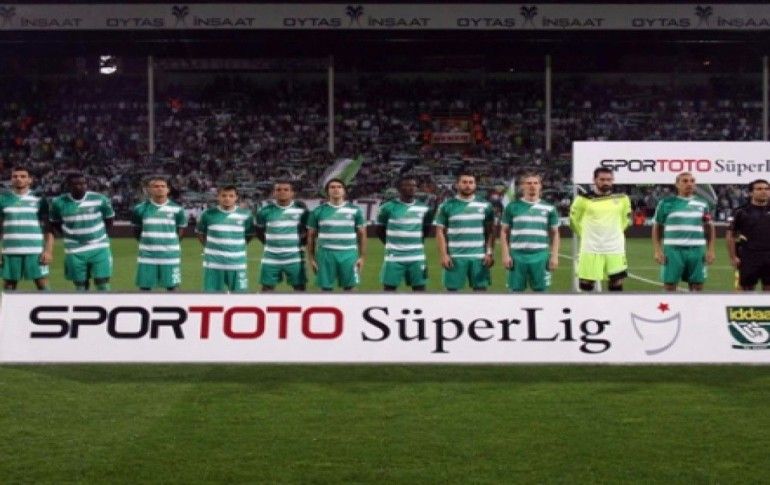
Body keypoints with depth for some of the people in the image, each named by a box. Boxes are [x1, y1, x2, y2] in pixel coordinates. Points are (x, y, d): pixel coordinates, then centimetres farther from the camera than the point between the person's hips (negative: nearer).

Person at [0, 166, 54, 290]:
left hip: (36, 251, -1)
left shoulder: (39, 199, 5)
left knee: (43, 285, -3)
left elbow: (48, 228, 5)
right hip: (11, 251, 2)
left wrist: (48, 251, -5)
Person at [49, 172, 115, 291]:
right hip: (75, 252, 1)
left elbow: (110, 218, 10)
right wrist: (68, 236, 3)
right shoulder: (59, 203, -5)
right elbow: (55, 223, 12)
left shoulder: (100, 199, -7)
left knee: (103, 284, -4)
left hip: (99, 249, -1)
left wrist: (104, 235, 4)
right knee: (80, 286, 7)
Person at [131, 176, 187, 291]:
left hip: (170, 256, 0)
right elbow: (136, 230, 13)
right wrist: (146, 243, 8)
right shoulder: (140, 208, -1)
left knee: (171, 287, 5)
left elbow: (181, 229, 12)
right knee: (144, 287, 3)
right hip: (147, 256, 0)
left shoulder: (176, 209, -2)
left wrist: (171, 244, 8)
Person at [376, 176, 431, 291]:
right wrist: (392, 244, 3)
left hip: (417, 257, 3)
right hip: (394, 257, -3)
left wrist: (415, 243, 9)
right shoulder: (388, 207, -3)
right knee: (389, 289, 1)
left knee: (420, 288, 5)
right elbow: (380, 230, 6)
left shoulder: (423, 208, 6)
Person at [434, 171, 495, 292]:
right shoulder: (447, 206, 3)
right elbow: (440, 232, 2)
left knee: (481, 289, 2)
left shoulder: (485, 206, 8)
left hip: (479, 257, 2)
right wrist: (444, 255, -7)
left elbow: (490, 232, 10)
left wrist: (489, 253, -1)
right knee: (452, 289, 1)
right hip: (455, 257, -2)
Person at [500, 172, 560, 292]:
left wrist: (554, 256, 2)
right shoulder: (512, 207, 6)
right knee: (516, 290, 3)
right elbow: (504, 232, 7)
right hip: (517, 256, -1)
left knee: (541, 290, 2)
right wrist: (505, 255, -2)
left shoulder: (549, 209, 9)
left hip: (540, 256, 1)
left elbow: (554, 234, 12)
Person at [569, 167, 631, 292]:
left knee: (617, 284, 3)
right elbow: (574, 219, 8)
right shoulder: (584, 199, -5)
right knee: (586, 284, 1)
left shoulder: (622, 199, 4)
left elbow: (626, 218, 21)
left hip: (615, 249, 2)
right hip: (590, 250, -2)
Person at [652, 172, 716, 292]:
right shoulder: (666, 203, 4)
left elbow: (709, 228, 17)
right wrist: (658, 251, -2)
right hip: (673, 250, -2)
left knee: (697, 286, 4)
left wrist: (710, 250, 7)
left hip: (697, 250, 3)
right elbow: (657, 228, 7)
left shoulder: (703, 204, 12)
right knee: (669, 285, -2)